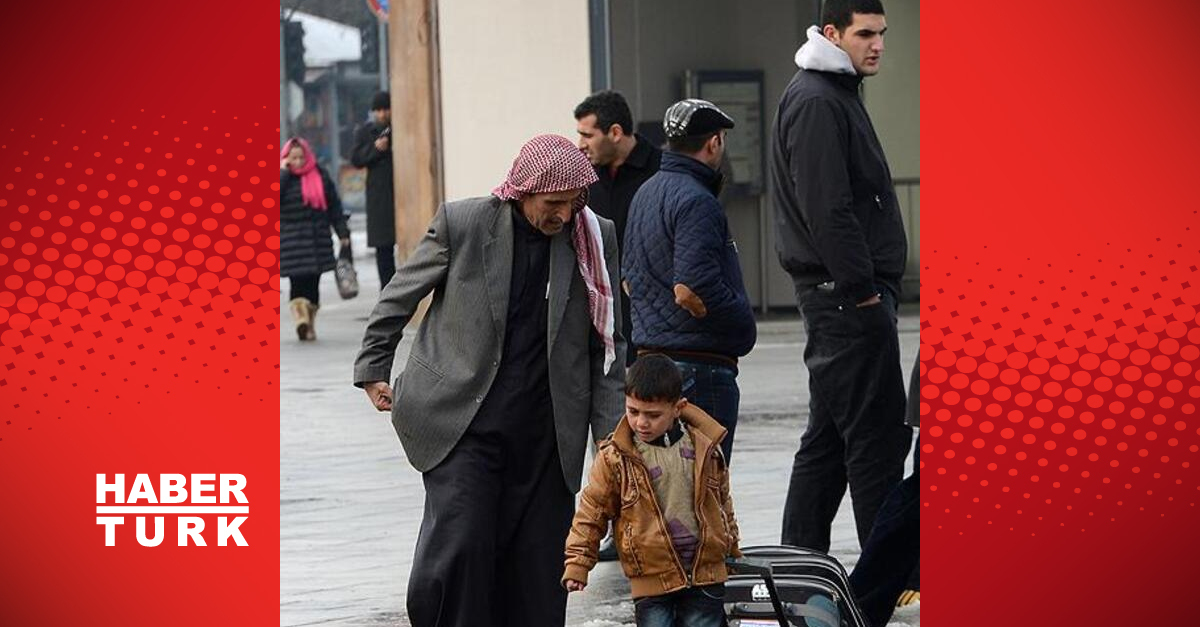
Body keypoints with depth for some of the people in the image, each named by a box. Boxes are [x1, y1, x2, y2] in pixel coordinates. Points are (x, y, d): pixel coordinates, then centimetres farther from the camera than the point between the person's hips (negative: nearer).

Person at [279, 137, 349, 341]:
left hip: (317, 240, 3)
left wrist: (342, 232, 7)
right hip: (291, 242, -2)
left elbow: (334, 206, 10)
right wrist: (283, 171, -13)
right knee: (298, 281, -14)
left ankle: (310, 324, 14)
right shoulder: (282, 177, 3)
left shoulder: (320, 175, 8)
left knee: (312, 284, 6)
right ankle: (300, 319, -26)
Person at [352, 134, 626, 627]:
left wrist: (611, 435, 1)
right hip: (462, 423, -2)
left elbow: (607, 345, 7)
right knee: (459, 547, -13)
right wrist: (373, 370, 11)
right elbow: (398, 298, 8)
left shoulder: (596, 241, 1)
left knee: (538, 566, 2)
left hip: (545, 434, 2)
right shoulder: (461, 223, -6)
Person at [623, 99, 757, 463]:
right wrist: (745, 326, -11)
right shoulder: (695, 201, -16)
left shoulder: (645, 195, 15)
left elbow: (628, 280, 24)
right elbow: (692, 291, -25)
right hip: (699, 363, -10)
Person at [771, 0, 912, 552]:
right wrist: (863, 290, -20)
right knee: (879, 435, -8)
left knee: (828, 437, 13)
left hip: (839, 296, 11)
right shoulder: (815, 103, -14)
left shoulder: (834, 95, 19)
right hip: (845, 297, -11)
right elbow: (827, 210, -21)